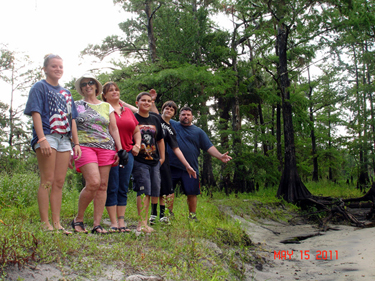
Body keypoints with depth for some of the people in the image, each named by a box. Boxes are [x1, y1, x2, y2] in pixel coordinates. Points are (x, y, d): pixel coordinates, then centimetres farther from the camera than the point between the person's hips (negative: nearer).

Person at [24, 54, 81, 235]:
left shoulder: (66, 93, 22)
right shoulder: (40, 87, 5)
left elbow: (72, 119, 20)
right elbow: (36, 113, -6)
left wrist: (76, 143, 12)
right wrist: (42, 139, -18)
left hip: (64, 139, 6)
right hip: (47, 136, -6)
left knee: (59, 183, 4)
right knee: (47, 181, -9)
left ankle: (57, 224, 6)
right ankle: (45, 224, -6)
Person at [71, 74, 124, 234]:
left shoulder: (107, 107, 17)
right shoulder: (76, 106, 12)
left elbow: (114, 129, 15)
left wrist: (120, 149, 6)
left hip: (106, 148, 3)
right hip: (84, 147, -3)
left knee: (103, 186, -3)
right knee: (93, 183, -19)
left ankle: (97, 224, 2)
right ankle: (78, 219, -1)